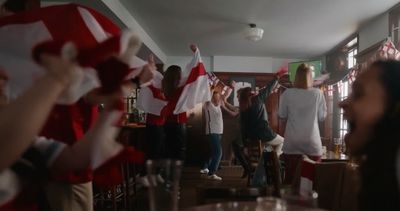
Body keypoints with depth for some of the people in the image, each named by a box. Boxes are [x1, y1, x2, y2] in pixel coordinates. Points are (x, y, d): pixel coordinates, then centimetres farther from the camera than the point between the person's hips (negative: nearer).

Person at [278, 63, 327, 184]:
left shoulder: (287, 93, -3)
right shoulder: (318, 93, -3)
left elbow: (282, 116, 5)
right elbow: (322, 116, 4)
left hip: (292, 141, 0)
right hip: (312, 140, 0)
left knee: (290, 176, 6)